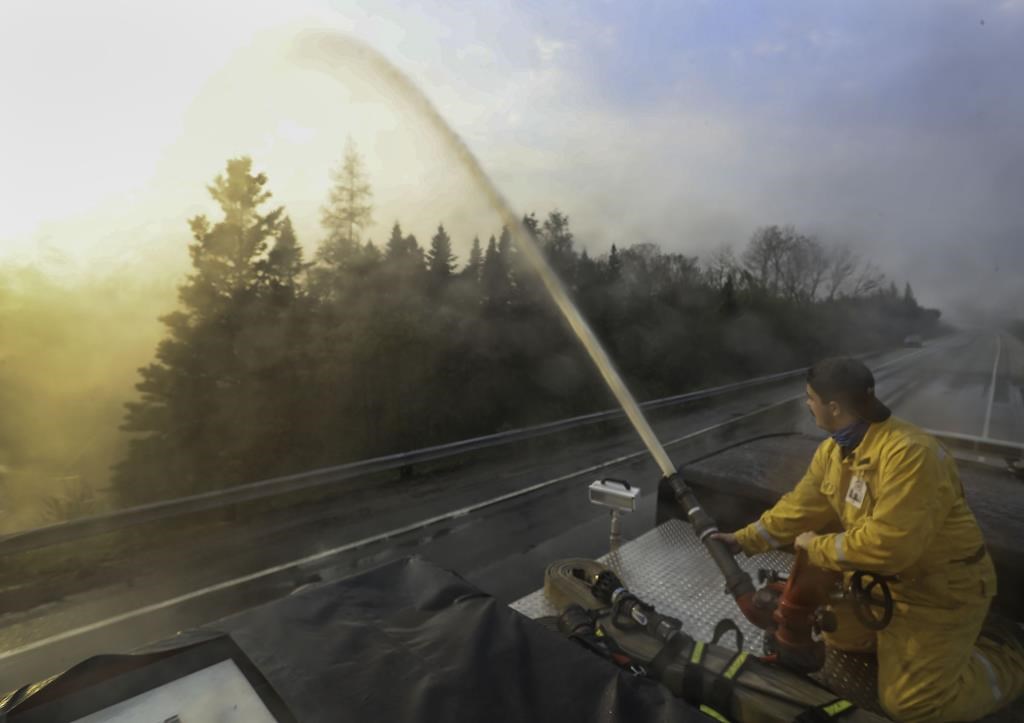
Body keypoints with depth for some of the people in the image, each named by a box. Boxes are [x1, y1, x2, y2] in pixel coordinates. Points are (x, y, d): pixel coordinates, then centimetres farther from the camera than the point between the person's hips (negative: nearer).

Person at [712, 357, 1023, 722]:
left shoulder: (909, 454, -34)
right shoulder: (832, 451, -6)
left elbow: (885, 545, -36)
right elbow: (799, 509, 0)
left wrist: (816, 546, -22)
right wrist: (744, 540, -2)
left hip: (941, 587, -8)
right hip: (880, 575, 8)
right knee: (839, 633, 16)